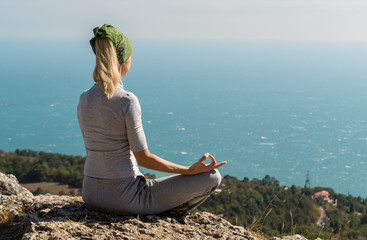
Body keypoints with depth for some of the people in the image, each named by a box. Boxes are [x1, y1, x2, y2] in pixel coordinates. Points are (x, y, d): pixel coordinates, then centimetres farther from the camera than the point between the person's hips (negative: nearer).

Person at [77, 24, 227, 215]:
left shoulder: (84, 99, 2)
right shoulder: (127, 101, -19)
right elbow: (143, 158, -16)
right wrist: (190, 170, -11)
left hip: (91, 195, 8)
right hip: (124, 197, -8)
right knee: (212, 177, 0)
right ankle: (168, 212, 14)